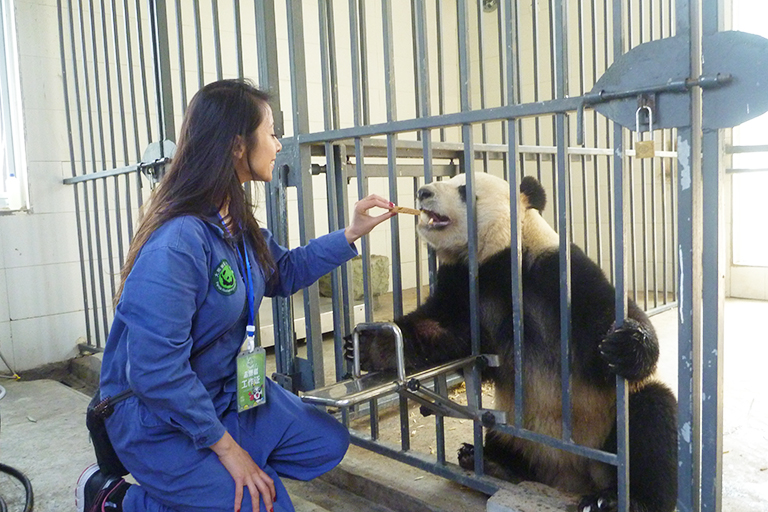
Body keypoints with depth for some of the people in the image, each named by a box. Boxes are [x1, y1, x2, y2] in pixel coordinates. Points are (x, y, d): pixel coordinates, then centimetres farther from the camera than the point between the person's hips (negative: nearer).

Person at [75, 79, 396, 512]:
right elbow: (156, 371, -30)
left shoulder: (237, 222, -2)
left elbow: (284, 273, 15)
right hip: (156, 417, -8)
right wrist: (226, 447, -21)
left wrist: (351, 233, 6)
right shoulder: (177, 243, -31)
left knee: (329, 443, 8)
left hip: (226, 390, 9)